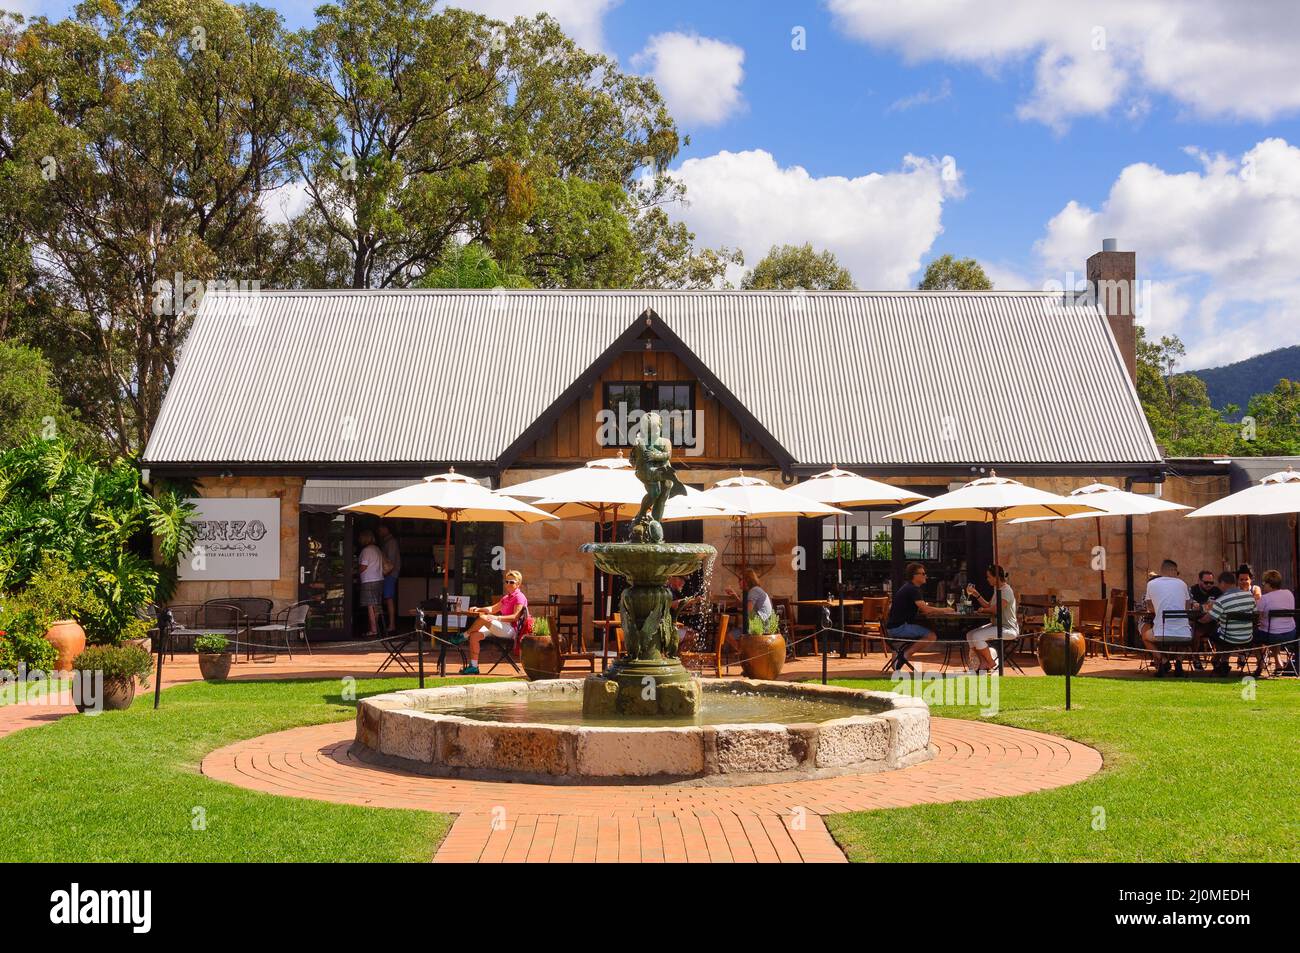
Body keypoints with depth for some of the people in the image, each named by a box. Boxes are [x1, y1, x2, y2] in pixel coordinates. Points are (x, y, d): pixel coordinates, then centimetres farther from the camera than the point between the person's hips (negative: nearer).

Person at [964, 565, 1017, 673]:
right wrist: (976, 595, 11)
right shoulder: (997, 590, 13)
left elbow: (996, 610, -24)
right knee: (969, 635, 0)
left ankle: (992, 664, -6)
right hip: (997, 625, 10)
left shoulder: (1007, 591, -18)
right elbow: (989, 605, 18)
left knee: (977, 637, -24)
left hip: (1009, 628, -10)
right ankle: (983, 664, 4)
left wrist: (983, 609, -6)